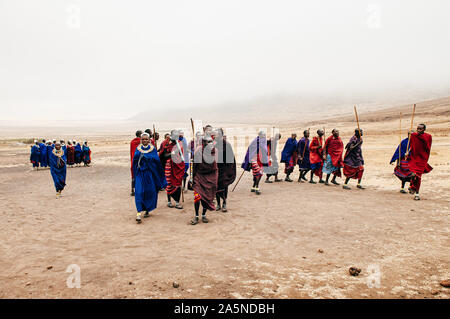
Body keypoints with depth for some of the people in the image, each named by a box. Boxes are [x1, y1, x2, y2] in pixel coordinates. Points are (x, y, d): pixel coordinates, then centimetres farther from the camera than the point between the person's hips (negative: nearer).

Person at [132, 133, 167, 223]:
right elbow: (134, 159, -2)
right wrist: (139, 155, -20)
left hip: (150, 172, 0)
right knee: (139, 192, -10)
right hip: (140, 173, 0)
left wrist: (145, 156, -18)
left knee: (150, 192, 6)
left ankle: (146, 210, 27)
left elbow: (156, 159, -10)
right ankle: (139, 213, -12)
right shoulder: (138, 148, 7)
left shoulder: (153, 148, 2)